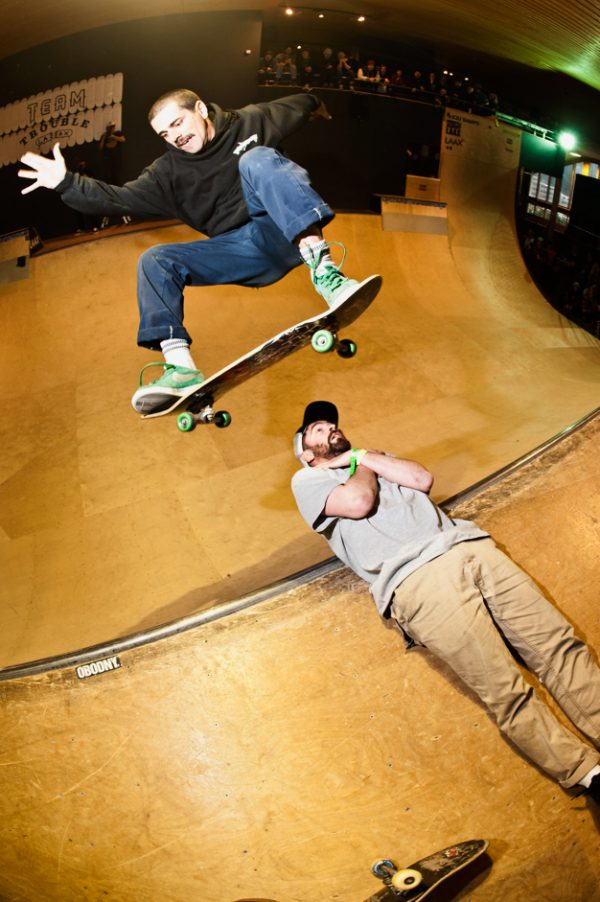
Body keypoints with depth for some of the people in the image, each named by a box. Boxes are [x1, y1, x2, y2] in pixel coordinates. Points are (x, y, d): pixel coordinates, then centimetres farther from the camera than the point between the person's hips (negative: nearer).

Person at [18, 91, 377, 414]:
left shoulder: (252, 122, 6)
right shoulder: (169, 172, 8)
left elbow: (298, 105, 24)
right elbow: (119, 199, 1)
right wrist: (67, 183, -10)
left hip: (288, 229, -3)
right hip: (245, 252, 4)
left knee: (256, 160, -29)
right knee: (155, 260, -11)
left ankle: (323, 269, -48)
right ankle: (182, 368, -27)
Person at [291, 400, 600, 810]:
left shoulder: (374, 460, 33)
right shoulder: (307, 479, 16)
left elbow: (423, 479, 13)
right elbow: (359, 503, -4)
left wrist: (363, 455, 15)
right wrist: (361, 465, 15)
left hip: (469, 546, 6)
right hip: (414, 579, -6)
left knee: (559, 642, -7)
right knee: (506, 691, -14)